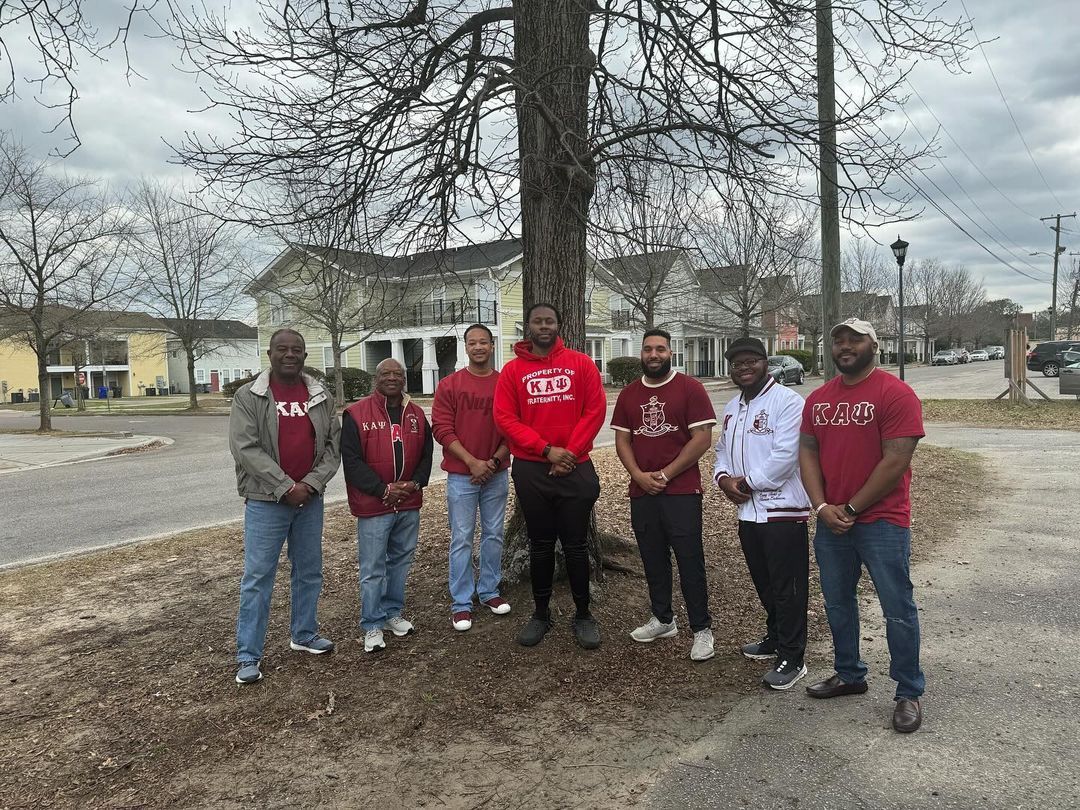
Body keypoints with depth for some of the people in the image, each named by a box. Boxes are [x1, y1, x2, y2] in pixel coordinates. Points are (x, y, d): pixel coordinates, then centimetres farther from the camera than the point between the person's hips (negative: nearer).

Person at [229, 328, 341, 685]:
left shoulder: (321, 397, 6)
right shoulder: (248, 396, -5)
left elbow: (332, 445, 4)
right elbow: (246, 448, -13)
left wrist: (313, 483, -11)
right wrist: (285, 487, -17)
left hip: (311, 499, 4)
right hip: (266, 501, -4)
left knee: (310, 571, 14)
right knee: (258, 577, 0)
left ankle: (304, 634, 32)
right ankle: (248, 656, 10)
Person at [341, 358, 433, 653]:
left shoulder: (416, 414, 8)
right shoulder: (357, 414, -7)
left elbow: (426, 454, 12)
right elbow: (351, 460, -11)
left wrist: (415, 483, -5)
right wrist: (383, 490, -15)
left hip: (409, 504, 5)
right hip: (373, 506, -5)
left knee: (401, 561, 16)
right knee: (373, 568, 1)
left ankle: (393, 612, 32)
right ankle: (373, 626, 13)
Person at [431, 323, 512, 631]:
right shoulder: (449, 385, -2)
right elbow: (442, 429, -7)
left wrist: (494, 461, -10)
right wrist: (472, 462, -14)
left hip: (496, 474, 2)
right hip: (461, 475, -2)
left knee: (494, 535, 12)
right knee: (462, 539, 2)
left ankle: (489, 591, 27)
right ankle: (461, 603, 12)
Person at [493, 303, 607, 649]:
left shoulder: (581, 364, 2)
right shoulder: (512, 370, 3)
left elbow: (595, 411, -2)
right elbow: (505, 418, -4)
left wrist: (569, 454, -10)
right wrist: (546, 450, -13)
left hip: (575, 468, -1)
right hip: (530, 470, 1)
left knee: (575, 545, 7)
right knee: (540, 545, 12)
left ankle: (583, 615, 21)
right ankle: (541, 614, 25)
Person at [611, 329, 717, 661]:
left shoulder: (690, 388, -4)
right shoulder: (628, 394, 10)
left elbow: (702, 438, -9)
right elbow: (622, 440, 9)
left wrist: (666, 474, -12)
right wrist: (639, 475, -8)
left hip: (682, 491, -4)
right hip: (641, 492, 5)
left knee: (690, 561, -1)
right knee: (653, 559, 14)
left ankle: (702, 628, 11)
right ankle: (662, 619, 29)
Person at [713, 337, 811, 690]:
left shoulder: (787, 401, -13)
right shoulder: (732, 408, 15)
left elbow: (784, 456, -21)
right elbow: (723, 450, 19)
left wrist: (746, 482, -14)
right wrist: (723, 478, -2)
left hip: (782, 510, -8)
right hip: (747, 511, 8)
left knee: (787, 588, 1)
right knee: (764, 583, 20)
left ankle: (792, 658, 12)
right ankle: (775, 638, 38)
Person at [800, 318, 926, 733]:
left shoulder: (895, 394, -11)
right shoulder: (818, 398, 9)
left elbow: (896, 461, -16)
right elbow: (807, 452, 6)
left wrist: (851, 509, -13)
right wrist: (822, 507, -7)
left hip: (881, 522, -6)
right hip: (831, 522, 6)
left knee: (897, 609, 3)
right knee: (837, 602, 16)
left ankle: (909, 693, 18)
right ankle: (849, 674, 34)